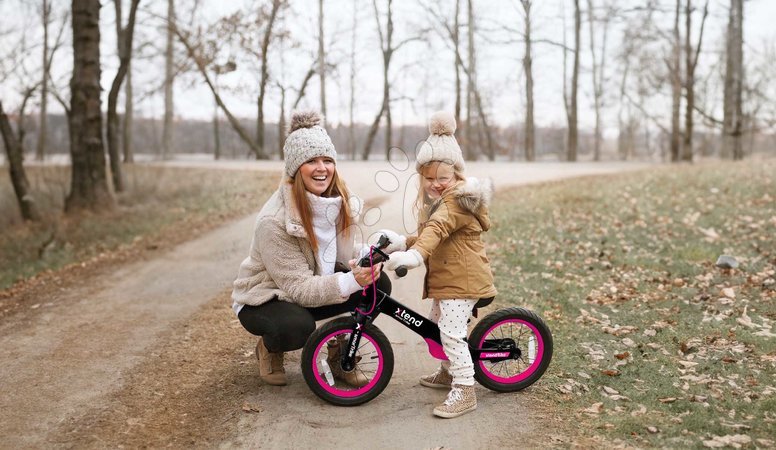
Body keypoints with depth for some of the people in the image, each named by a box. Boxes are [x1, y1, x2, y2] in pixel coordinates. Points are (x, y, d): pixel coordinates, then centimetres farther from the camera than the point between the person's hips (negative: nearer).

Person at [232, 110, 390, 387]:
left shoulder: (340, 202, -10)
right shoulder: (274, 221, -30)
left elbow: (344, 254, -3)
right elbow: (299, 288, -29)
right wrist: (351, 282, -45)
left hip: (318, 287, 6)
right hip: (263, 299, -6)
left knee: (378, 284, -15)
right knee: (297, 327, -38)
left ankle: (340, 356, 4)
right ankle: (268, 349, 0)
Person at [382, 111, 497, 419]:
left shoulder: (458, 200, -18)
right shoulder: (438, 200, 17)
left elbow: (438, 228, -37)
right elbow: (432, 237, 22)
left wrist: (416, 254, -52)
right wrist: (403, 242, 6)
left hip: (463, 278, -11)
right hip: (445, 277, 11)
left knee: (451, 332, -14)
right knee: (436, 323, 21)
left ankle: (464, 391, -7)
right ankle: (449, 371, 40)